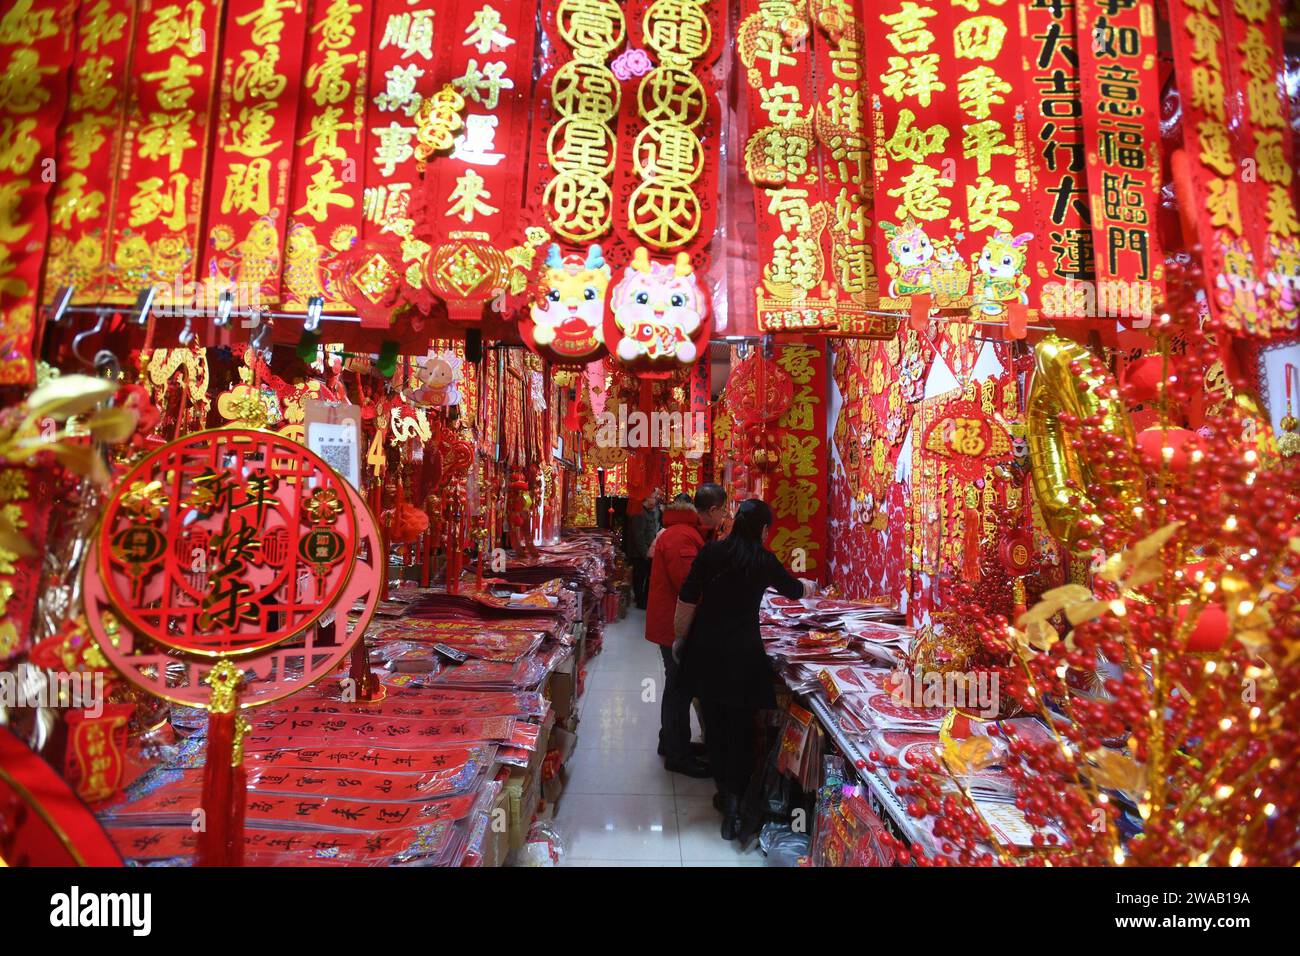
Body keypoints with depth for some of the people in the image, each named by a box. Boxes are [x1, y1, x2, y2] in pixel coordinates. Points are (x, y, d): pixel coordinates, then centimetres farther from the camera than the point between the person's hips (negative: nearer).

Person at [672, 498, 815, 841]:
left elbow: (687, 600, -4)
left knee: (714, 721, 16)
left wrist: (680, 638, 9)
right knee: (740, 727, 9)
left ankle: (723, 790, 32)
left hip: (705, 649, 2)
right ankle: (733, 801, 7)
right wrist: (809, 586, 38)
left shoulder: (711, 552, -3)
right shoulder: (765, 561, -4)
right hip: (743, 652, -2)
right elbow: (793, 590, 15)